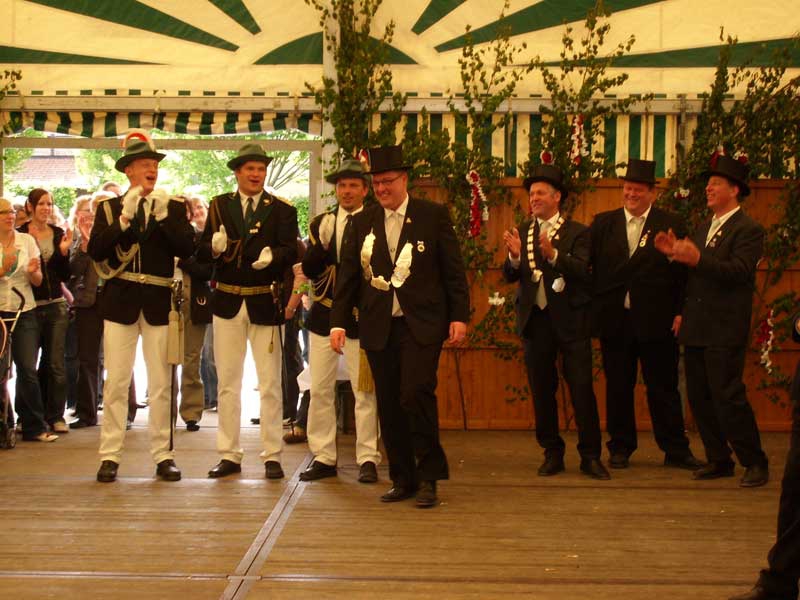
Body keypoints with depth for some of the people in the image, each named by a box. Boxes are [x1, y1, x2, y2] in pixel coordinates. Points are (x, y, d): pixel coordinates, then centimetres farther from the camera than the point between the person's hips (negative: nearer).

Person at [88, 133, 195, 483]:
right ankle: (110, 456, 5)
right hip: (120, 301, 0)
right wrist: (124, 217, -15)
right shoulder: (109, 208, 8)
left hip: (159, 302, 0)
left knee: (161, 383, 3)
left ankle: (163, 456, 10)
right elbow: (96, 251, -6)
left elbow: (188, 249, -5)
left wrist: (164, 216, -15)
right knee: (116, 382, 0)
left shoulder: (173, 208, 8)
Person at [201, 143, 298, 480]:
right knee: (227, 383, 8)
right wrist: (214, 247, -21)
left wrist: (272, 256, -32)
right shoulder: (219, 206, 7)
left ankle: (272, 456, 9)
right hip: (227, 302, 2)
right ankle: (229, 455, 16)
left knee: (270, 384, 2)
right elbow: (202, 252, 1)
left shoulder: (282, 210, 2)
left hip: (265, 304, -2)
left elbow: (291, 251, -11)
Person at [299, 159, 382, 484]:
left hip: (360, 315, -3)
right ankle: (323, 457, 14)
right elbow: (309, 270, 1)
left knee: (364, 390, 0)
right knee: (320, 389, 5)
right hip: (324, 313, 4)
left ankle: (368, 459, 7)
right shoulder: (321, 223, 9)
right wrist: (321, 243, -15)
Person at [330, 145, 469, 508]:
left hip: (421, 325, -3)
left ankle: (428, 477, -2)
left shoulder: (434, 216, 2)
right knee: (389, 405, 5)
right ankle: (403, 479, 16)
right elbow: (347, 275, 11)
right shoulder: (362, 222, 10)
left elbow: (453, 270, 2)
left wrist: (459, 316, -4)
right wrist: (339, 321, 4)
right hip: (378, 327, 4)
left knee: (417, 393, -15)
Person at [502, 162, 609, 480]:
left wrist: (553, 254, -30)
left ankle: (590, 456, 4)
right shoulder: (522, 232, 10)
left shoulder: (577, 232, -2)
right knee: (541, 389, 8)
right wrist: (514, 255, -19)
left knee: (582, 388, -4)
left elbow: (584, 272, -16)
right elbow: (509, 276, 2)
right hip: (534, 319, 4)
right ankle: (552, 454, 18)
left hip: (570, 319, -4)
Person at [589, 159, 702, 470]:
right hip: (614, 319, 2)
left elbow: (682, 272, -1)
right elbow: (586, 265, 4)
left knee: (663, 387, 4)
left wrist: (679, 312, -7)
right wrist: (591, 309, -4)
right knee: (618, 387, 9)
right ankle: (620, 448, 20)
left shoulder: (670, 224, 1)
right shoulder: (603, 223, 8)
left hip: (656, 320, -2)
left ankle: (675, 450, 13)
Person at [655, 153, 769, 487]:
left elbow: (738, 271, -21)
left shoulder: (748, 230, -8)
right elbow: (692, 273, 15)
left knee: (728, 397, -8)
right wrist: (674, 255, -3)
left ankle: (755, 463, 3)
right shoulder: (703, 230, 18)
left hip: (725, 331, -8)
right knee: (699, 398, 10)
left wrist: (697, 259, -31)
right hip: (696, 329, 8)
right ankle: (719, 460, 20)